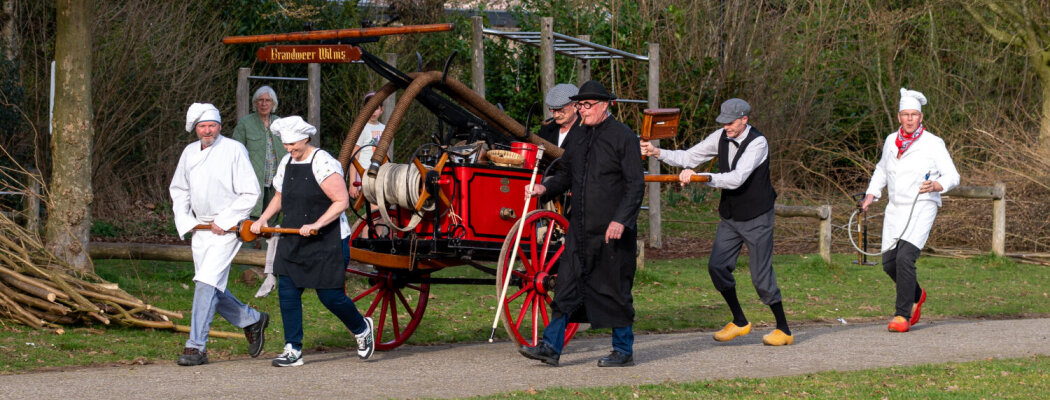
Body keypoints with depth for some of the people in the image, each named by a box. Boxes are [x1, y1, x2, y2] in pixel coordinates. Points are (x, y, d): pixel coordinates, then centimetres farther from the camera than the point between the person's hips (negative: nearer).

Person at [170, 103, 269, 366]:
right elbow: (178, 190, 22)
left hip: (226, 229, -7)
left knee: (206, 283, -16)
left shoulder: (234, 150, -8)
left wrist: (224, 221, -13)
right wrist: (184, 220, 7)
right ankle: (252, 320, 31)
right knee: (213, 289, 9)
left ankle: (196, 347, -14)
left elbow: (250, 193, -9)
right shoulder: (190, 152, 10)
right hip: (200, 229, 7)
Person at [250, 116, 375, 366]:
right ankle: (293, 350, 4)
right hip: (293, 242, 7)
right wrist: (263, 219, 9)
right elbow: (280, 198, 23)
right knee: (287, 292, -2)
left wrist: (316, 225, -24)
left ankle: (361, 329, 26)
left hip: (328, 243, -7)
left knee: (330, 296, -3)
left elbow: (342, 202, -16)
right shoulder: (286, 163, 9)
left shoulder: (323, 163, -14)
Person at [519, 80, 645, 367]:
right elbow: (567, 176, 24)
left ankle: (624, 351, 13)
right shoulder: (578, 139, 14)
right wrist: (544, 188, 5)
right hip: (580, 230, 6)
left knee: (615, 290, 2)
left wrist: (620, 220, -19)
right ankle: (551, 347, 3)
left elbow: (635, 185, -10)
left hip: (612, 231, -6)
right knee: (567, 285, 2)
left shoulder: (623, 136, -6)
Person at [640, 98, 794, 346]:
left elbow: (737, 179, -32)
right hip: (729, 216, 7)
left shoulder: (758, 143, -21)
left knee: (761, 275, -4)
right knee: (717, 266, -2)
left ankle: (784, 330, 12)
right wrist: (657, 153, -12)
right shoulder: (721, 138, -1)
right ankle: (739, 322, 15)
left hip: (756, 218, -6)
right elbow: (689, 158, 2)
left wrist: (700, 177, -37)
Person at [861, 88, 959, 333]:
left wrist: (935, 186, -24)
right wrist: (871, 195, 15)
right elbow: (882, 170, 27)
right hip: (895, 209, 6)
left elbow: (952, 176, -4)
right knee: (889, 262, 4)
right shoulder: (891, 141, 10)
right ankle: (916, 295, 34)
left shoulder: (933, 143, -5)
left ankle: (903, 315, -12)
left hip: (922, 208, -6)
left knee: (905, 258, -20)